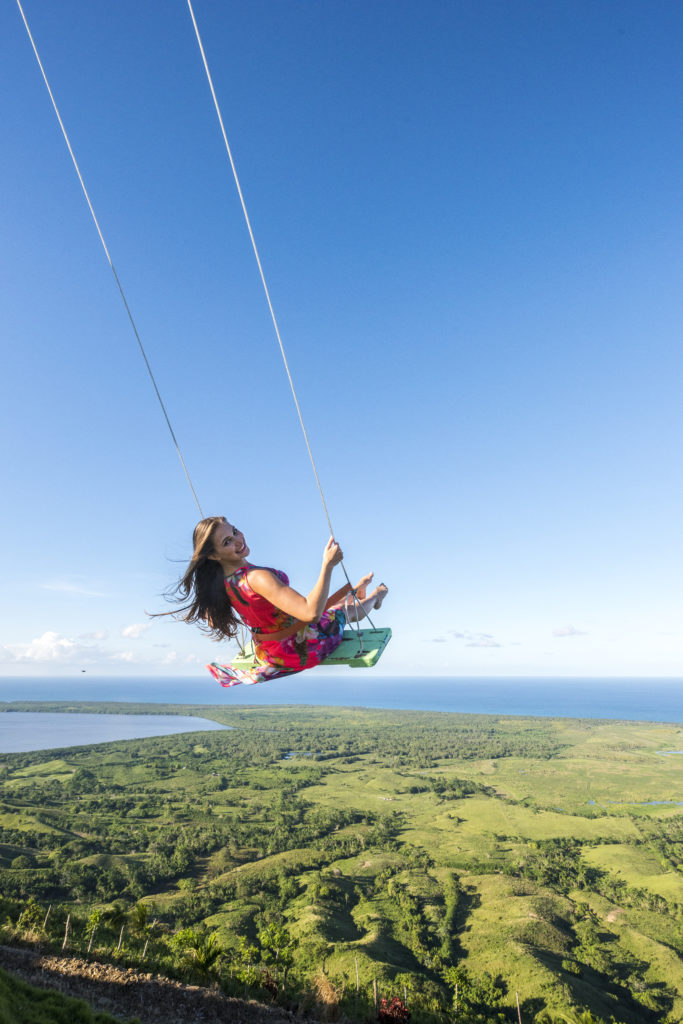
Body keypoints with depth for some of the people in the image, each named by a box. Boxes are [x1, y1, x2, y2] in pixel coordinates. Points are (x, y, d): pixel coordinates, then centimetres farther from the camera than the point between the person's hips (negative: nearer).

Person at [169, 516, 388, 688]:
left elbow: (212, 621, 8)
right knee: (351, 608, 22)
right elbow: (312, 613, -47)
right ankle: (373, 597, 57)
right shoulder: (258, 578, -40)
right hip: (303, 650, -7)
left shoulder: (218, 583, -12)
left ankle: (354, 590, 63)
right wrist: (327, 564, -41)